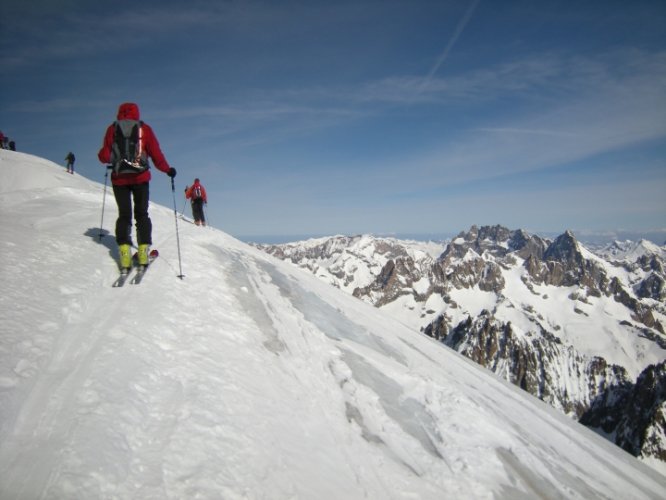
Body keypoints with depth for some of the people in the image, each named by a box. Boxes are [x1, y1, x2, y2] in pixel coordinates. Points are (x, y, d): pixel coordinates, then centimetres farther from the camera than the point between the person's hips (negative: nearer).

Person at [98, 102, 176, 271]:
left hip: (119, 178, 1)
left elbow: (105, 157, 2)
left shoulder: (112, 129, 6)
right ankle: (143, 250, -2)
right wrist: (168, 169, 11)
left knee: (124, 215, 8)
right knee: (141, 214, 8)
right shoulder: (144, 128, 3)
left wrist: (102, 155, 24)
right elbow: (156, 153, -2)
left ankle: (124, 251, -4)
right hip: (140, 177, -1)